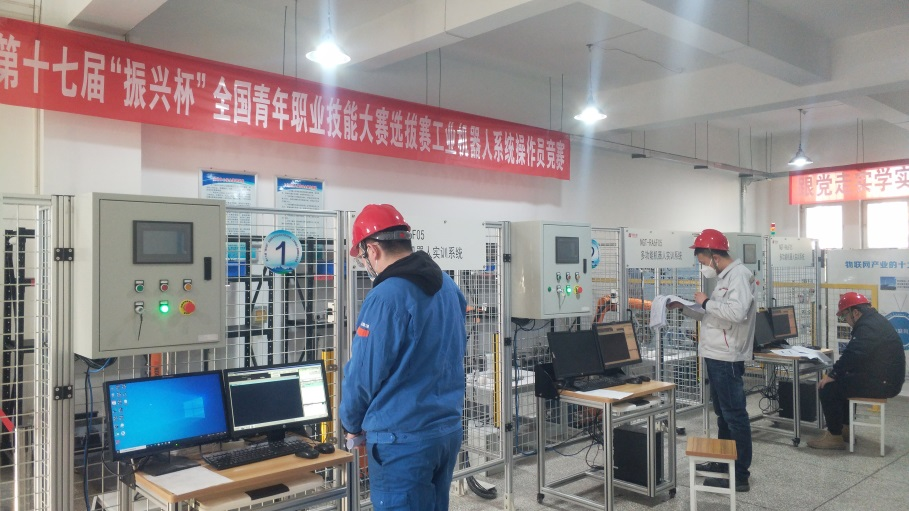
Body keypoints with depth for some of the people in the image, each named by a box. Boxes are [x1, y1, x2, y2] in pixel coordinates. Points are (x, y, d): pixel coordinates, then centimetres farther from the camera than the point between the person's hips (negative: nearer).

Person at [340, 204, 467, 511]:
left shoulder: (386, 297, -20)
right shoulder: (448, 286, 4)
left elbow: (364, 374, -15)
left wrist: (352, 425, 3)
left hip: (402, 439, -8)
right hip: (449, 430, 8)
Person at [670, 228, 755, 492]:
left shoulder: (739, 275, -14)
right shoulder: (725, 277, 16)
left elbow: (736, 313, -30)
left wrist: (707, 302, -18)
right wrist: (685, 308, 13)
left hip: (727, 359, -10)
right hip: (717, 356, 10)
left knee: (734, 415, -3)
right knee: (722, 413, 19)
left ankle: (740, 476, 4)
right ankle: (723, 462, 31)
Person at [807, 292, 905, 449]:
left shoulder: (868, 327, -21)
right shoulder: (875, 321, 14)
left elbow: (852, 355, -28)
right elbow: (854, 354, 17)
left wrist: (831, 375, -17)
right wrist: (836, 373, 11)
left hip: (882, 383, -11)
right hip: (885, 378, 11)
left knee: (828, 389, -11)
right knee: (841, 382, 26)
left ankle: (834, 436, -2)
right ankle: (844, 429, 29)